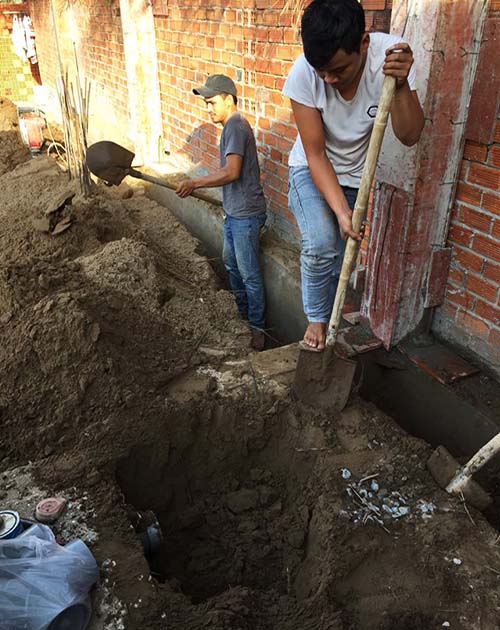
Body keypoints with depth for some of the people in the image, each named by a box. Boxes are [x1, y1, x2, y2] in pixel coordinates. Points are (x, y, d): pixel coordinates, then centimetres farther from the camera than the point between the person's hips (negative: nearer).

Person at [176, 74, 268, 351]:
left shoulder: (235, 125, -18)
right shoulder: (234, 125, 14)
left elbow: (231, 172, -29)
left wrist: (195, 182, -25)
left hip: (245, 214, -11)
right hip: (234, 211, 11)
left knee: (249, 273, -1)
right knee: (231, 263, 22)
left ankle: (257, 327, 13)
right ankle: (243, 313, 39)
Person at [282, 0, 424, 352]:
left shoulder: (391, 55, -25)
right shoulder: (303, 74, -28)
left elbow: (410, 136, -25)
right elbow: (315, 154, -23)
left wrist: (401, 85, -42)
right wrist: (341, 210, -31)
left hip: (355, 174, 2)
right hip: (311, 170, -2)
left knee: (339, 259, 7)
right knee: (321, 245, -24)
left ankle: (327, 319, 33)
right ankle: (316, 318, 2)